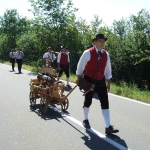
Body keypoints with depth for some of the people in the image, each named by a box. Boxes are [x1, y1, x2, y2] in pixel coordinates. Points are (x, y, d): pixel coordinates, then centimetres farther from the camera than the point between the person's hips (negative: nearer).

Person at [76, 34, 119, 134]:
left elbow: (108, 69, 8)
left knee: (105, 103, -3)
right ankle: (85, 120, 33)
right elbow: (80, 66, -2)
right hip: (89, 81, -3)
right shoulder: (88, 53, -12)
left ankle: (108, 127, -1)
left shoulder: (106, 54, 1)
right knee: (88, 101, 10)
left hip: (101, 82, 4)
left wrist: (108, 83, 8)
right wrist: (78, 79, 2)